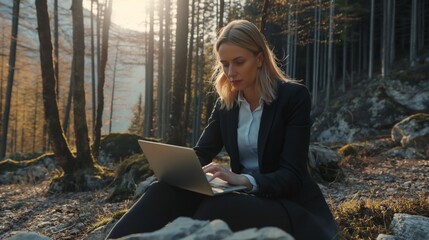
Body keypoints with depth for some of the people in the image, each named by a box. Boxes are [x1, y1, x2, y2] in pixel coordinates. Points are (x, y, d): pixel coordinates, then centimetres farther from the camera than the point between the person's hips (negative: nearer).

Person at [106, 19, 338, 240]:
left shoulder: (294, 96, -10)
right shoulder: (225, 103, 8)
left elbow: (292, 176, -17)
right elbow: (201, 154, 2)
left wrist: (244, 180, -36)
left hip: (295, 207, -4)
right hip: (247, 198, 5)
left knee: (216, 208, -35)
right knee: (167, 192, -22)